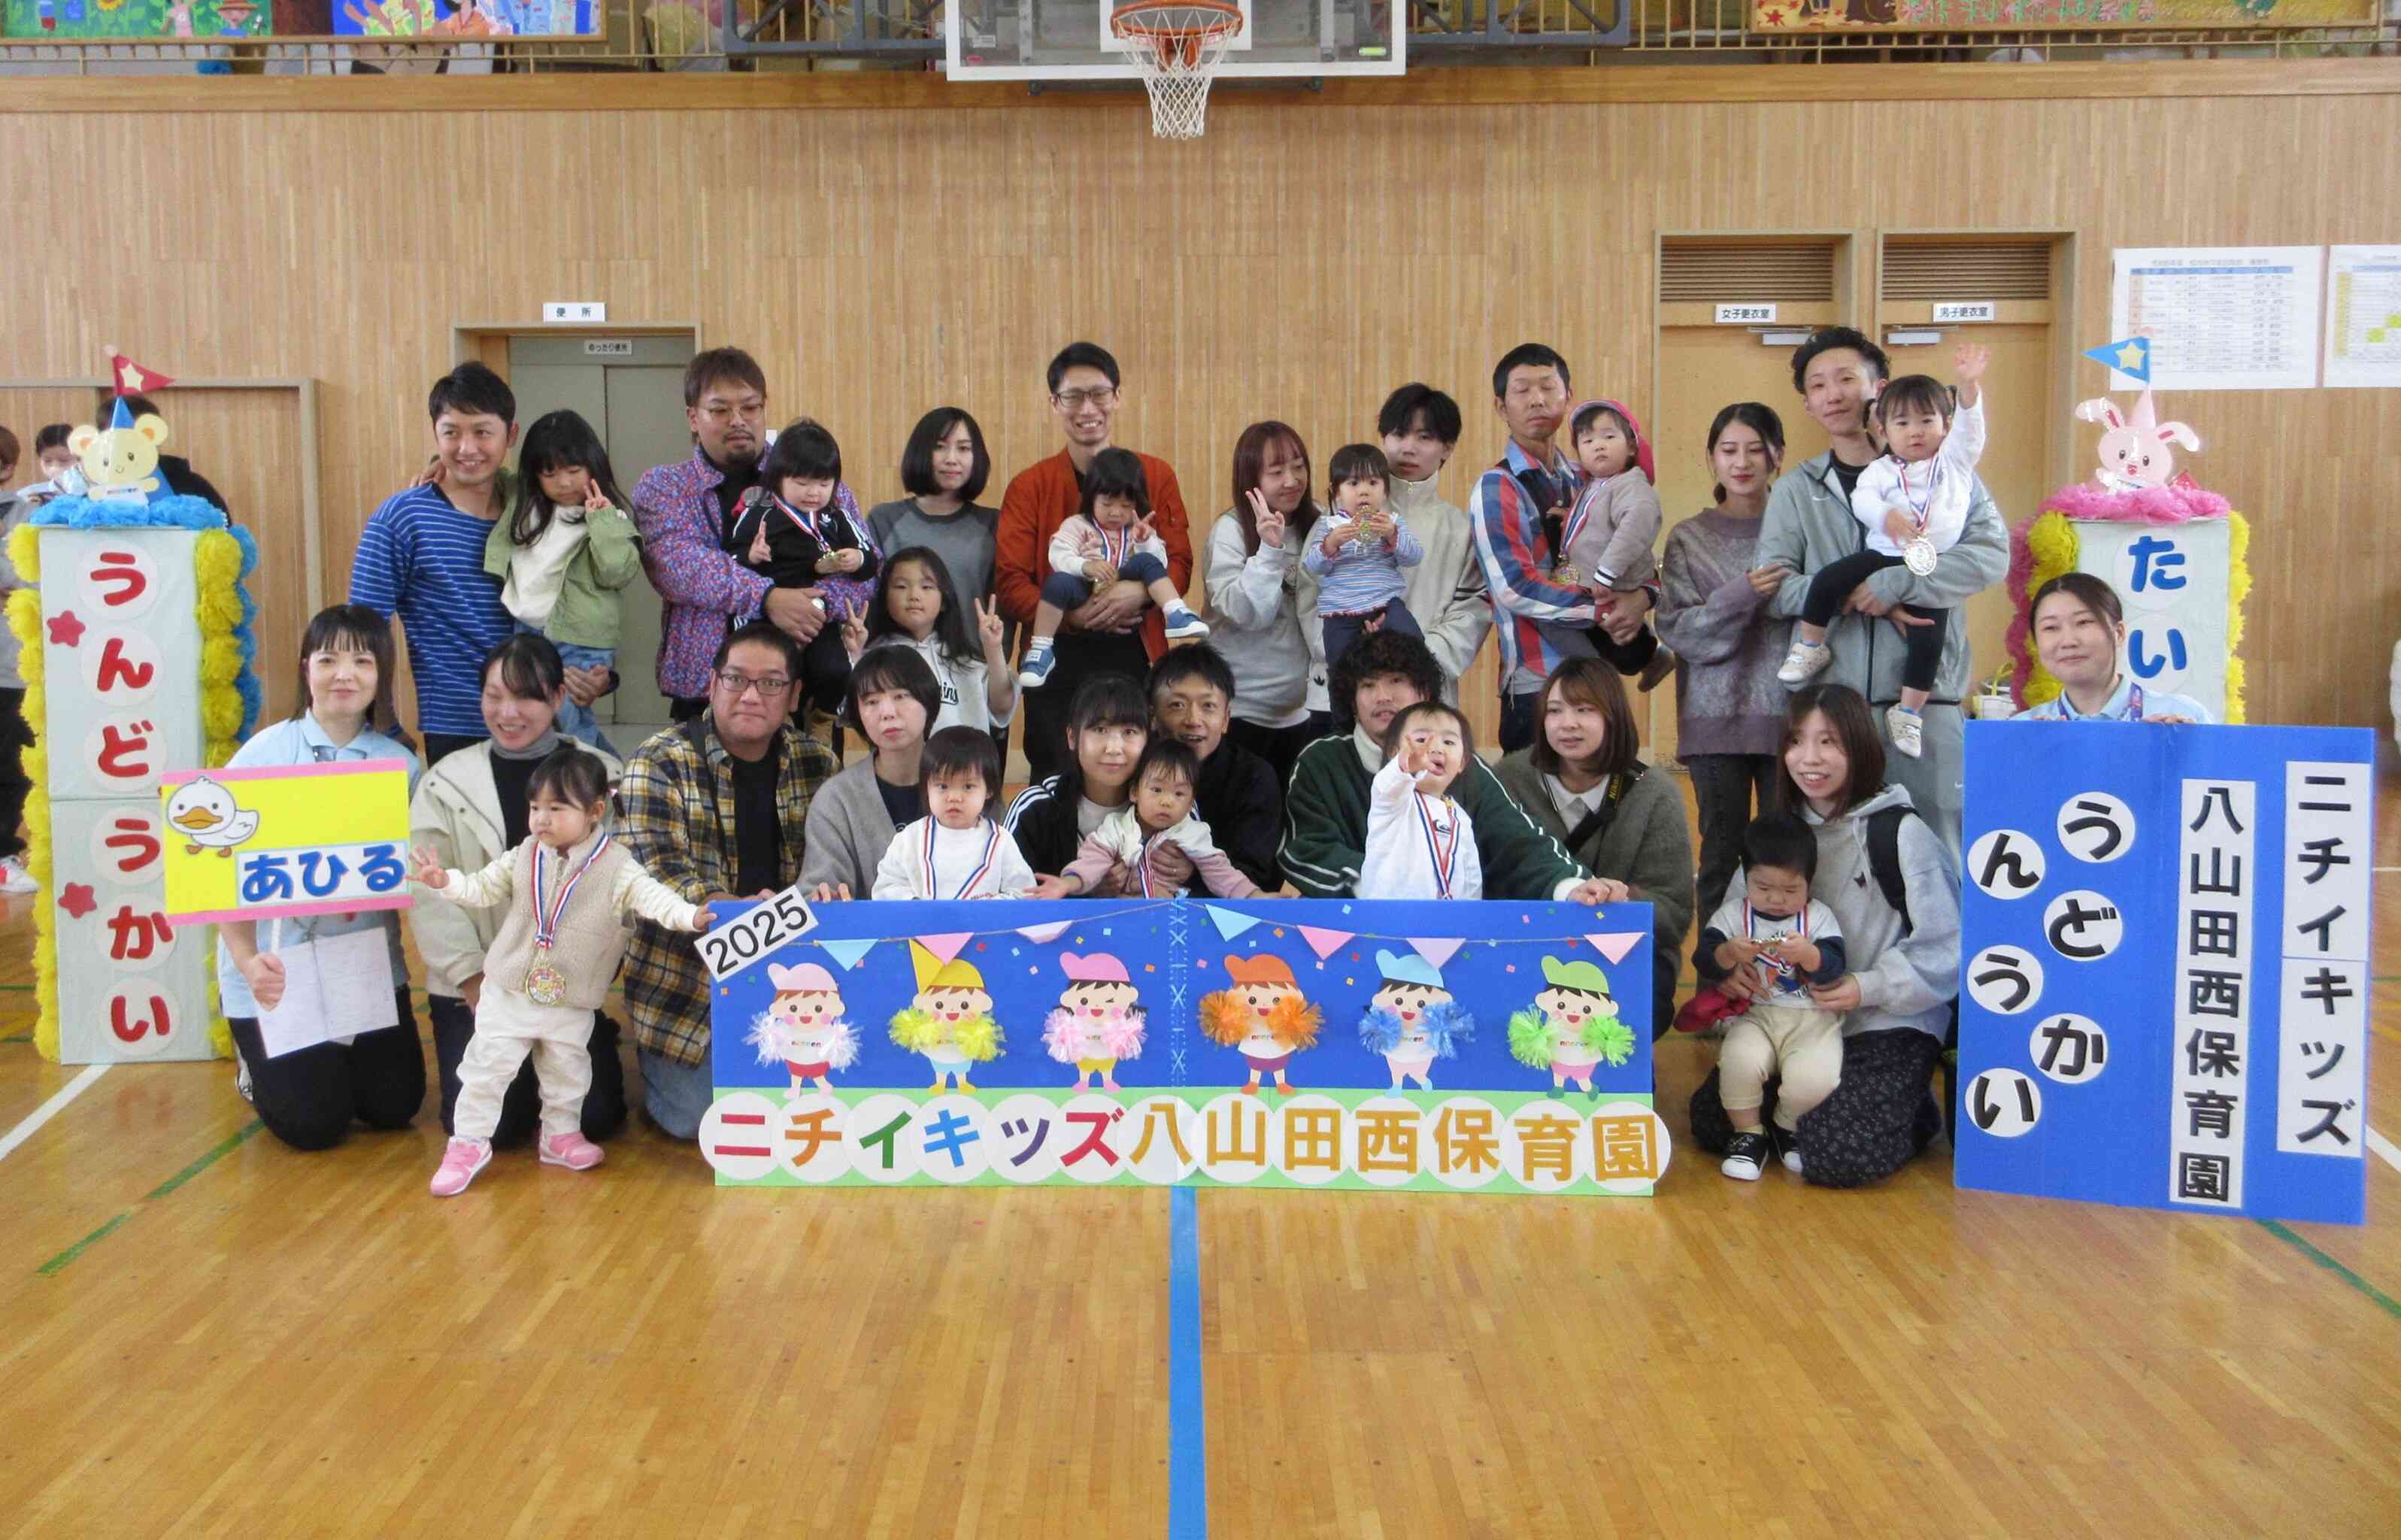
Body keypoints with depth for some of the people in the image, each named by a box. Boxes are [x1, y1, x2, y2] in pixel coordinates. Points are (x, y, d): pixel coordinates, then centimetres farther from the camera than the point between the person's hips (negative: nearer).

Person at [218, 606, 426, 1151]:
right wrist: (247, 962, -24)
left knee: (395, 1107, 4)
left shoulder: (400, 764, -1)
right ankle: (257, 1065, 29)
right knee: (313, 1123, -5)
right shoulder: (263, 756, -9)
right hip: (279, 968, -3)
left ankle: (340, 1058, 36)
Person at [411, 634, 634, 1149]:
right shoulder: (445, 782, 2)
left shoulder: (603, 775, 1)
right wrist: (475, 981, -12)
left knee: (595, 1115, -13)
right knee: (487, 1122, -15)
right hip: (473, 987, 0)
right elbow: (429, 891, -3)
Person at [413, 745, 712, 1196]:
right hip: (509, 993, 1)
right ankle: (469, 1143, 17)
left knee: (568, 1072, 15)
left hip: (572, 1003, -1)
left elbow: (653, 897, -19)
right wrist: (446, 881, -10)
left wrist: (690, 915, -35)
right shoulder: (523, 858, -2)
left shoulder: (616, 867, -11)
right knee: (486, 1067, 4)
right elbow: (484, 889, 6)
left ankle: (561, 1134, 35)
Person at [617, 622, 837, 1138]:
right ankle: (654, 1060, 26)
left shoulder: (817, 763, 4)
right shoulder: (658, 763, -10)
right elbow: (655, 868, -21)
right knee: (692, 1118, -6)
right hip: (688, 975, -3)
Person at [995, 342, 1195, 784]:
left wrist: (1140, 591, -18)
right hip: (1058, 664, -1)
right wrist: (1073, 615, -17)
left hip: (1139, 661, 1)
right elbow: (1009, 583, -3)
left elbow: (1180, 564, 4)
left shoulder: (1156, 475, 8)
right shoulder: (1029, 486, 3)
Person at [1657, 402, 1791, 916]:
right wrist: (1740, 596, -15)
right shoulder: (1690, 539, 8)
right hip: (1718, 717, 0)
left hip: (1790, 714, 0)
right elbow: (1674, 628, -2)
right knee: (1723, 850, 1)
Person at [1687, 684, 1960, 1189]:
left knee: (1836, 1155, -23)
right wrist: (1727, 966, -12)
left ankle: (1912, 1112, 8)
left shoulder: (1900, 833, -9)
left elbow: (1945, 951, -10)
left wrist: (1869, 987, -23)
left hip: (1890, 1024, -5)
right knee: (1711, 1121, -9)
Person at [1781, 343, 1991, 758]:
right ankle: (1811, 647, 1)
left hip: (1932, 569, -1)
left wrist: (1969, 385, -21)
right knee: (1828, 579, -19)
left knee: (1928, 636, -13)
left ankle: (1910, 712, 0)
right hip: (1883, 556, 1)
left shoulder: (1954, 462, 11)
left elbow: (1969, 427, -5)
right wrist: (1886, 515, -31)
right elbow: (1861, 498, -9)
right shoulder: (1880, 470, 9)